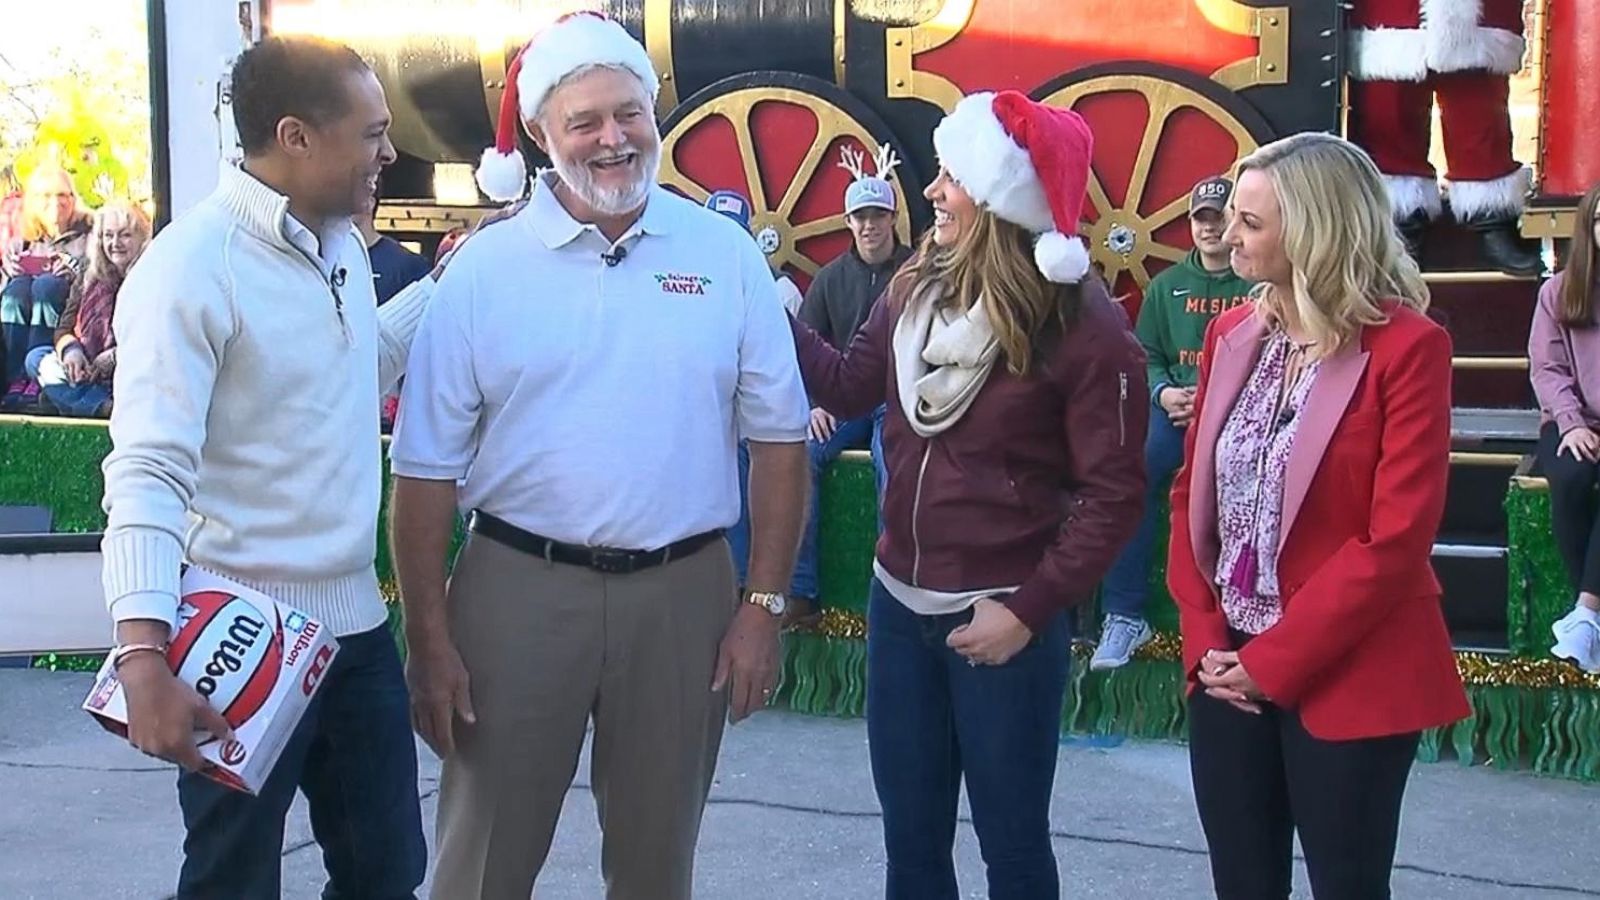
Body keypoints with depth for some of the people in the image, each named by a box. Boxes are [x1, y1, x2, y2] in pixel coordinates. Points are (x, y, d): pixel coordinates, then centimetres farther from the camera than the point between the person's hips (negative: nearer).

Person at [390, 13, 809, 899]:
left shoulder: (726, 256, 0)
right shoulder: (482, 269, -3)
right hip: (518, 588, -1)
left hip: (683, 590, 1)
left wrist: (763, 605, -1)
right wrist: (429, 640, -4)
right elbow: (427, 470, -1)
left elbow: (778, 437, 4)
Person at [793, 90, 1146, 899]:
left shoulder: (1085, 328, -15)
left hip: (1002, 619, -5)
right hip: (899, 602, 6)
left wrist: (1030, 610, -16)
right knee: (910, 833, 18)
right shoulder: (915, 288, 2)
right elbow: (849, 385, 12)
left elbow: (1112, 494, -13)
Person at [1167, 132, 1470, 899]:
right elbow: (1192, 494, 8)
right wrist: (1204, 637, -3)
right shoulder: (1231, 334, 7)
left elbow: (1396, 538, -16)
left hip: (1347, 678, -5)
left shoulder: (1405, 346, -12)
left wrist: (1275, 659, -15)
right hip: (1229, 669, 5)